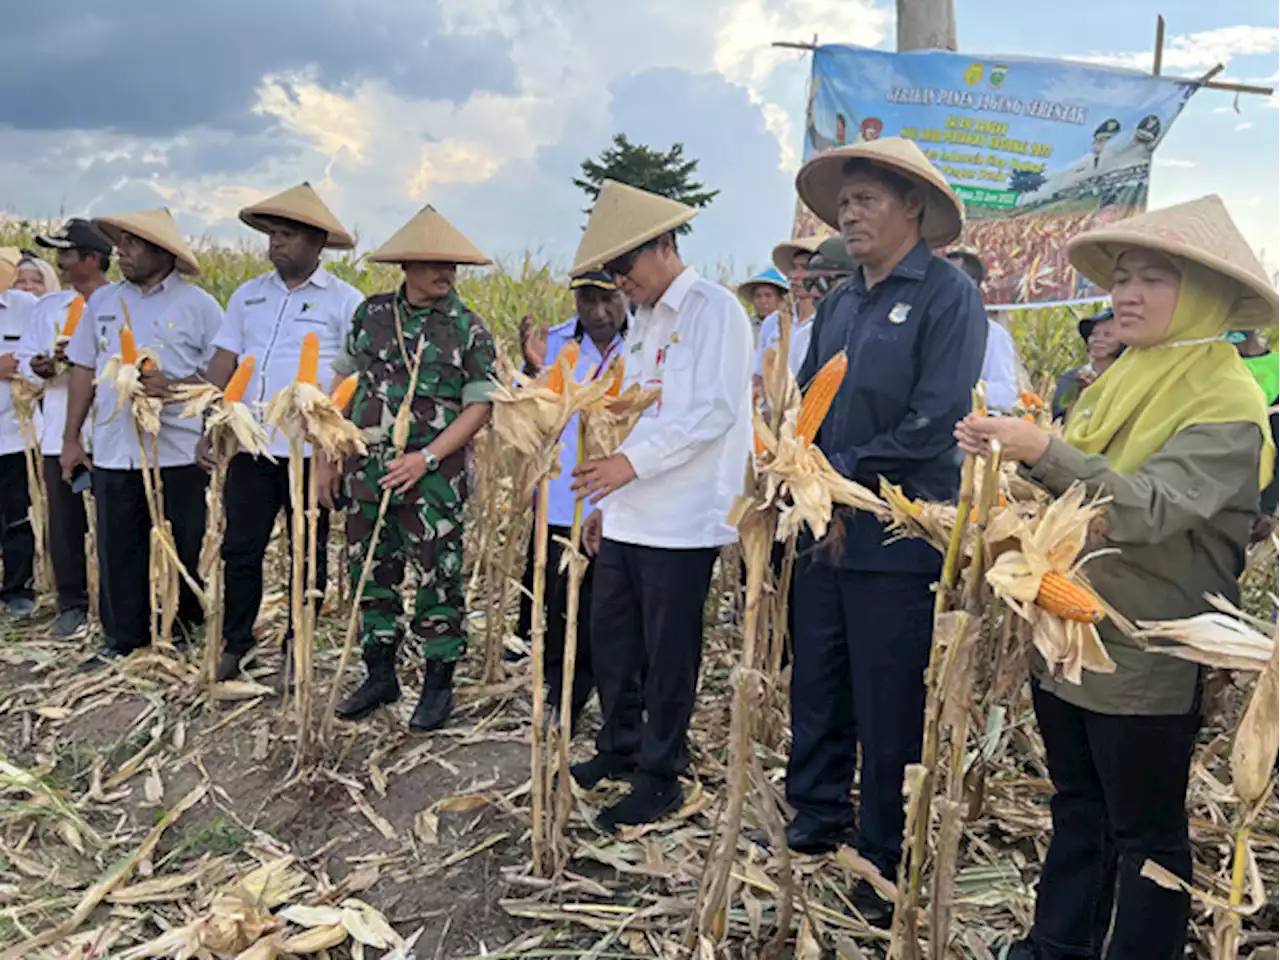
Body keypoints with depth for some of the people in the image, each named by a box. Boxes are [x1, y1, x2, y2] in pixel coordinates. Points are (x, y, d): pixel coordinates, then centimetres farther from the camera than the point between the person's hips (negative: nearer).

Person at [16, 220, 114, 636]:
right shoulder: (48, 306, 14)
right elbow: (25, 358, 16)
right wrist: (38, 369, -6)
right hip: (60, 432, 5)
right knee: (64, 521, 7)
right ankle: (72, 604, 19)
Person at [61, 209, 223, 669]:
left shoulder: (198, 305, -2)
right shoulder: (102, 301, 12)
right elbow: (84, 369, 14)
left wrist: (173, 386, -20)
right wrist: (71, 437, 12)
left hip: (177, 452, -4)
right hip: (113, 452, 4)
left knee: (181, 547, 5)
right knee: (118, 548, 8)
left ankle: (181, 636, 20)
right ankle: (122, 639, 21)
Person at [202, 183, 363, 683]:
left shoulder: (345, 302, -3)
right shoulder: (247, 296, 11)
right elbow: (223, 365, 11)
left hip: (310, 451, -4)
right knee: (239, 549, 8)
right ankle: (234, 643, 23)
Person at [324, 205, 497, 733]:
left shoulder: (469, 328, -4)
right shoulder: (371, 313, 6)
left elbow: (479, 407, -7)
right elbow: (342, 384, 12)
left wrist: (425, 458, -16)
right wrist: (326, 457, 8)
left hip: (433, 475, -4)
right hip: (368, 469, 4)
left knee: (437, 579, 2)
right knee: (371, 573, 12)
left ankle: (438, 683, 18)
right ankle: (380, 674, 29)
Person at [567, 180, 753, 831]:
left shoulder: (713, 311, -8)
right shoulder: (644, 321, 18)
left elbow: (714, 411, -17)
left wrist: (634, 462, -23)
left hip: (682, 524, -8)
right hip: (628, 517, 8)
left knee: (668, 655, 3)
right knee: (610, 639, 15)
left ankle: (660, 777, 18)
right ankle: (620, 749, 34)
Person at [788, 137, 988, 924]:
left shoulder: (948, 294, -9)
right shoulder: (840, 304, 13)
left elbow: (936, 425, -18)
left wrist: (840, 471, -15)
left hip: (898, 540, -7)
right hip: (825, 532, 7)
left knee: (890, 713, 5)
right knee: (817, 695, 17)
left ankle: (886, 867, 23)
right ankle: (816, 827, 35)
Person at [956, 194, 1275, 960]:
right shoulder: (1117, 383, 8)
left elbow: (1150, 509, -28)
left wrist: (1043, 449, -36)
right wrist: (1006, 458, -4)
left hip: (1148, 659, -7)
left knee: (1146, 832, 10)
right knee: (1077, 811, 20)